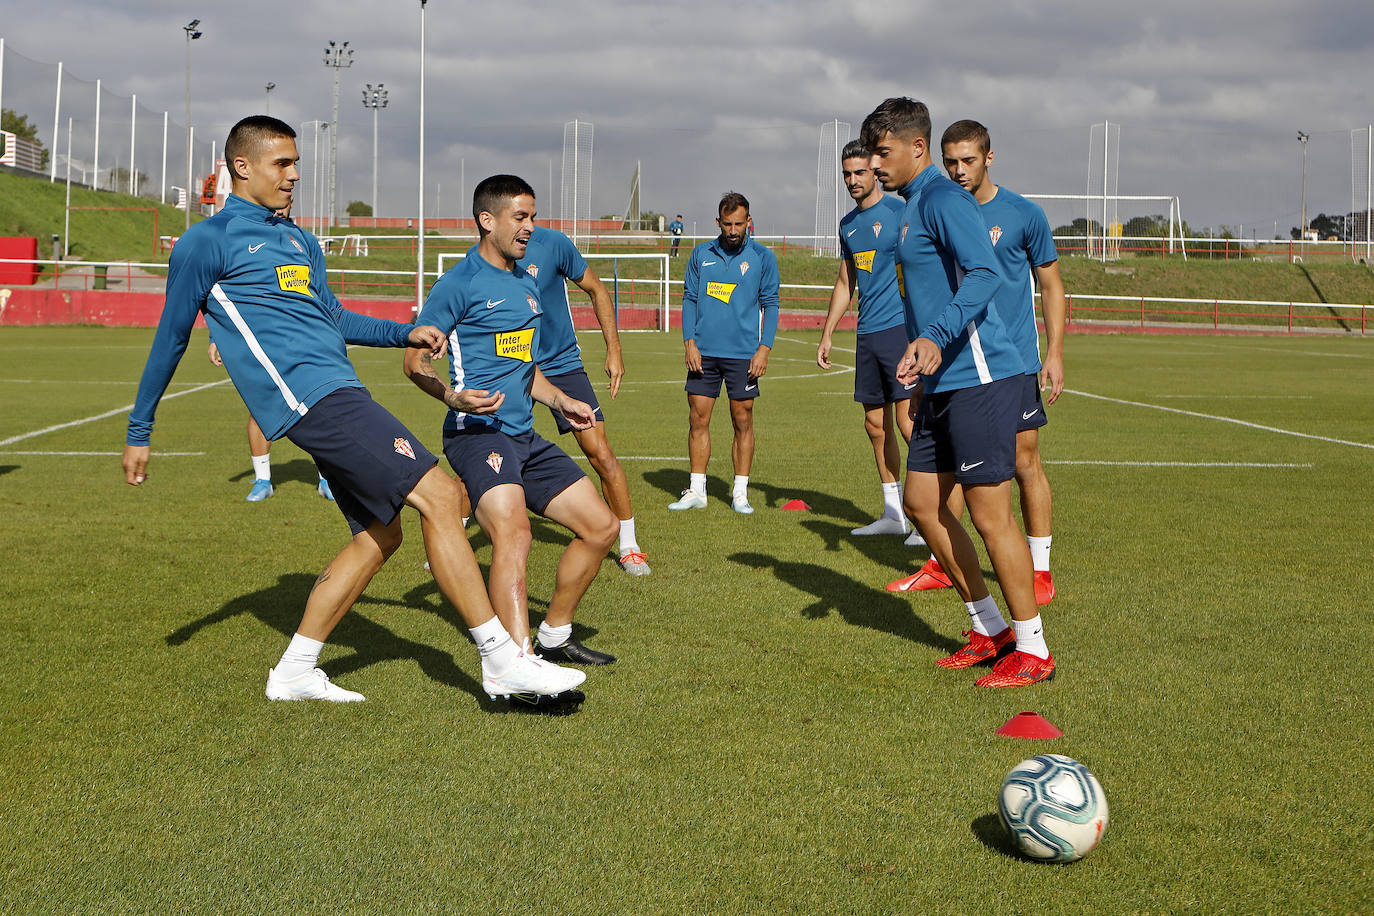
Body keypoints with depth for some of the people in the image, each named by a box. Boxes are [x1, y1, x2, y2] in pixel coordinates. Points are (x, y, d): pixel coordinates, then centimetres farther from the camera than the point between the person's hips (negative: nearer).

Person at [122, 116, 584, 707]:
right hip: (310, 396, -9)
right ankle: (502, 662, -12)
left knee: (379, 534, 9)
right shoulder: (207, 242, -1)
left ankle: (295, 673, 19)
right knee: (438, 496, -15)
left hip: (337, 397, 9)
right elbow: (171, 338, 4)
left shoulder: (300, 241, 23)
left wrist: (405, 333, 18)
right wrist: (138, 432, 8)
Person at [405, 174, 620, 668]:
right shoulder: (460, 283, -6)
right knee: (513, 531, -31)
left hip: (525, 437, 9)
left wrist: (560, 401, 21)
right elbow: (414, 360, -7)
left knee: (601, 526, 9)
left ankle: (554, 636, 24)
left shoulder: (527, 284, 19)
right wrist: (454, 396, -23)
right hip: (478, 432, -9)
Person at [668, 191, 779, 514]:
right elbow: (689, 299, 10)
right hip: (704, 353, 2)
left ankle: (740, 493, 9)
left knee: (743, 421, 1)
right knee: (698, 419, 2)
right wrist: (689, 342, -1)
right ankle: (696, 491, 10)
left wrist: (764, 349, -6)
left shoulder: (762, 257, 3)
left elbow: (770, 304, 3)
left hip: (743, 354, -2)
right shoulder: (701, 254, 8)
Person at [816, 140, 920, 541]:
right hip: (867, 334, 8)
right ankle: (893, 513, 15)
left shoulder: (898, 212, -6)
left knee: (908, 421, -13)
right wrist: (827, 334, 23)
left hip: (900, 327, -7)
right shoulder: (849, 224, 16)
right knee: (876, 424, 8)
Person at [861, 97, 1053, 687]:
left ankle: (1032, 650, 6)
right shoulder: (913, 206, 19)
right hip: (943, 383, 10)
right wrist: (921, 354, 27)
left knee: (989, 514, -5)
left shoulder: (942, 199, -12)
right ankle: (989, 628, 24)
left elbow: (984, 274, -26)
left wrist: (936, 337, -36)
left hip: (979, 376, -10)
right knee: (922, 502, 13)